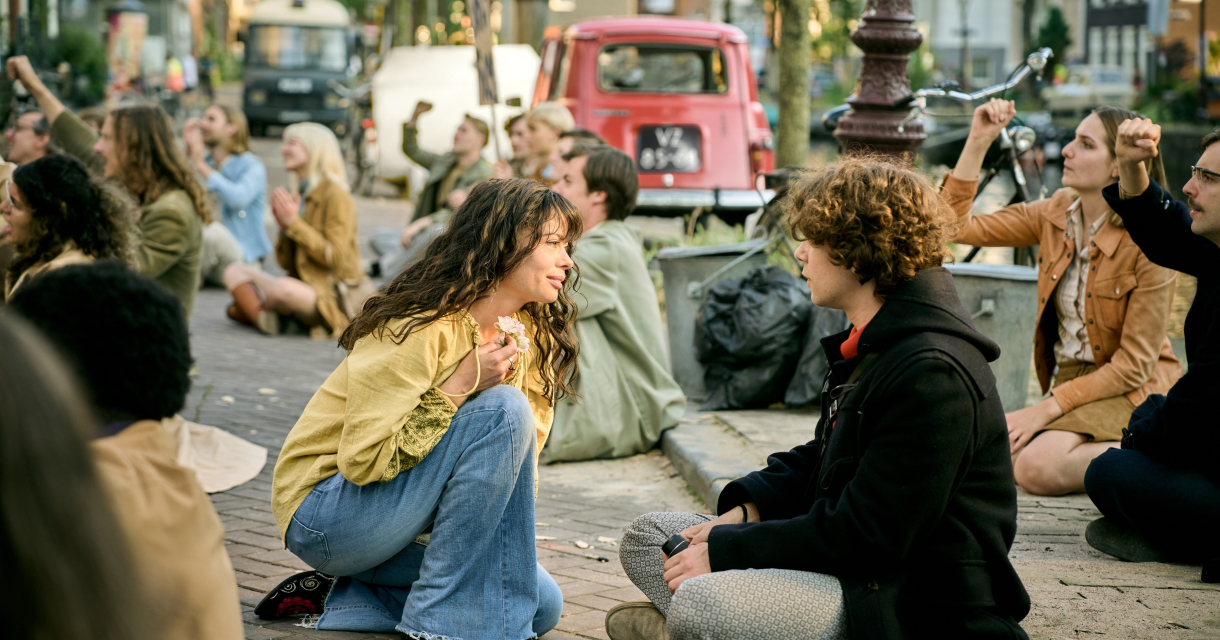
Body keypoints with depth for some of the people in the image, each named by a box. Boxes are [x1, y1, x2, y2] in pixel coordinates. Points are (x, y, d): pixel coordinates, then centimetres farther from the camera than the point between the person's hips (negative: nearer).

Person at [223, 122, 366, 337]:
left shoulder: (335, 195, -9)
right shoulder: (299, 195, 14)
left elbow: (336, 258, -19)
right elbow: (286, 263, 14)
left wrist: (294, 223, -16)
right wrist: (283, 226, -5)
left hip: (333, 299, -8)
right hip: (304, 286, 8)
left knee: (283, 288, -36)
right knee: (234, 271, 0)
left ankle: (247, 305, -5)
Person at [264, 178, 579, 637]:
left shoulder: (529, 334, 4)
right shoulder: (422, 327, -21)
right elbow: (362, 459, -24)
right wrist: (461, 385, -26)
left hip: (410, 524, 9)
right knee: (501, 409, -25)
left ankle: (351, 599, 4)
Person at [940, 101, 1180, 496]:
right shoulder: (1055, 215, 2)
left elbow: (1134, 364, -16)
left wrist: (1049, 408, -20)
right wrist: (978, 141, -6)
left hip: (1129, 391, -7)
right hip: (1068, 382, 7)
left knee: (1037, 466, -30)